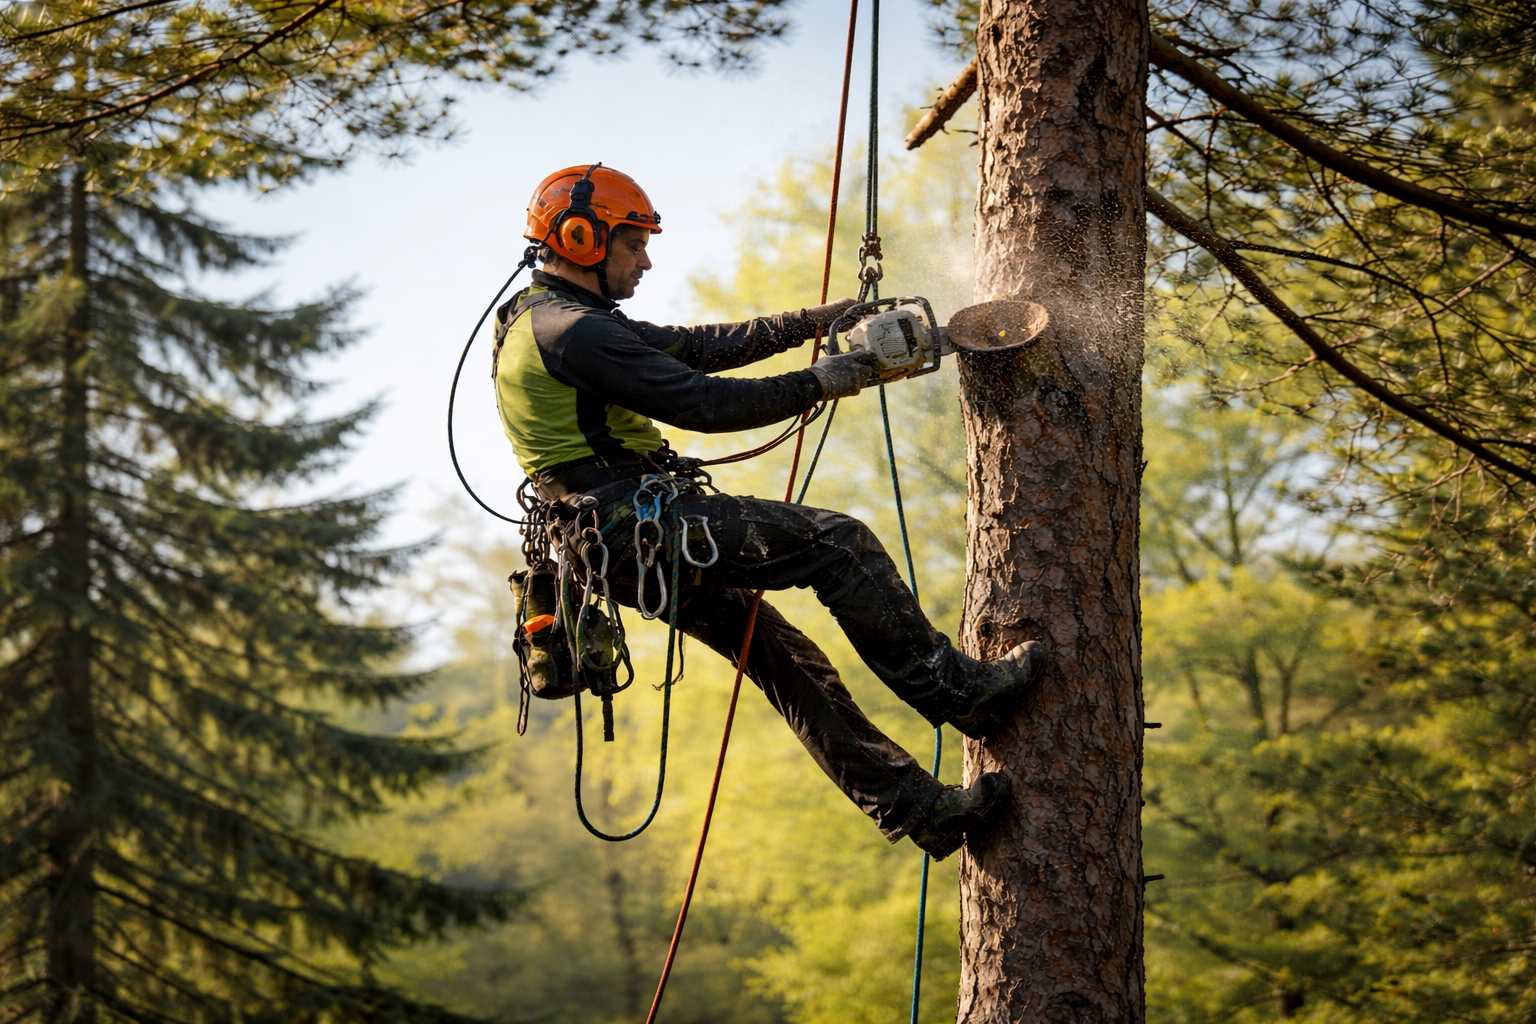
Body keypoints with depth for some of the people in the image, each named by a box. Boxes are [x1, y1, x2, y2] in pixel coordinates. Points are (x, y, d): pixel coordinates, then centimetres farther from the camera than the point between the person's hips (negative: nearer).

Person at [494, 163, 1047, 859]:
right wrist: (814, 385, -6)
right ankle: (960, 691, -4)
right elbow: (699, 402, -18)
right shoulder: (571, 329, -15)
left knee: (788, 661, 9)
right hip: (643, 523, -11)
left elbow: (696, 347, 22)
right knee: (839, 543, -9)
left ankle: (915, 806, 9)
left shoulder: (543, 323, 20)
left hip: (625, 550, 11)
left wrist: (807, 323, 18)